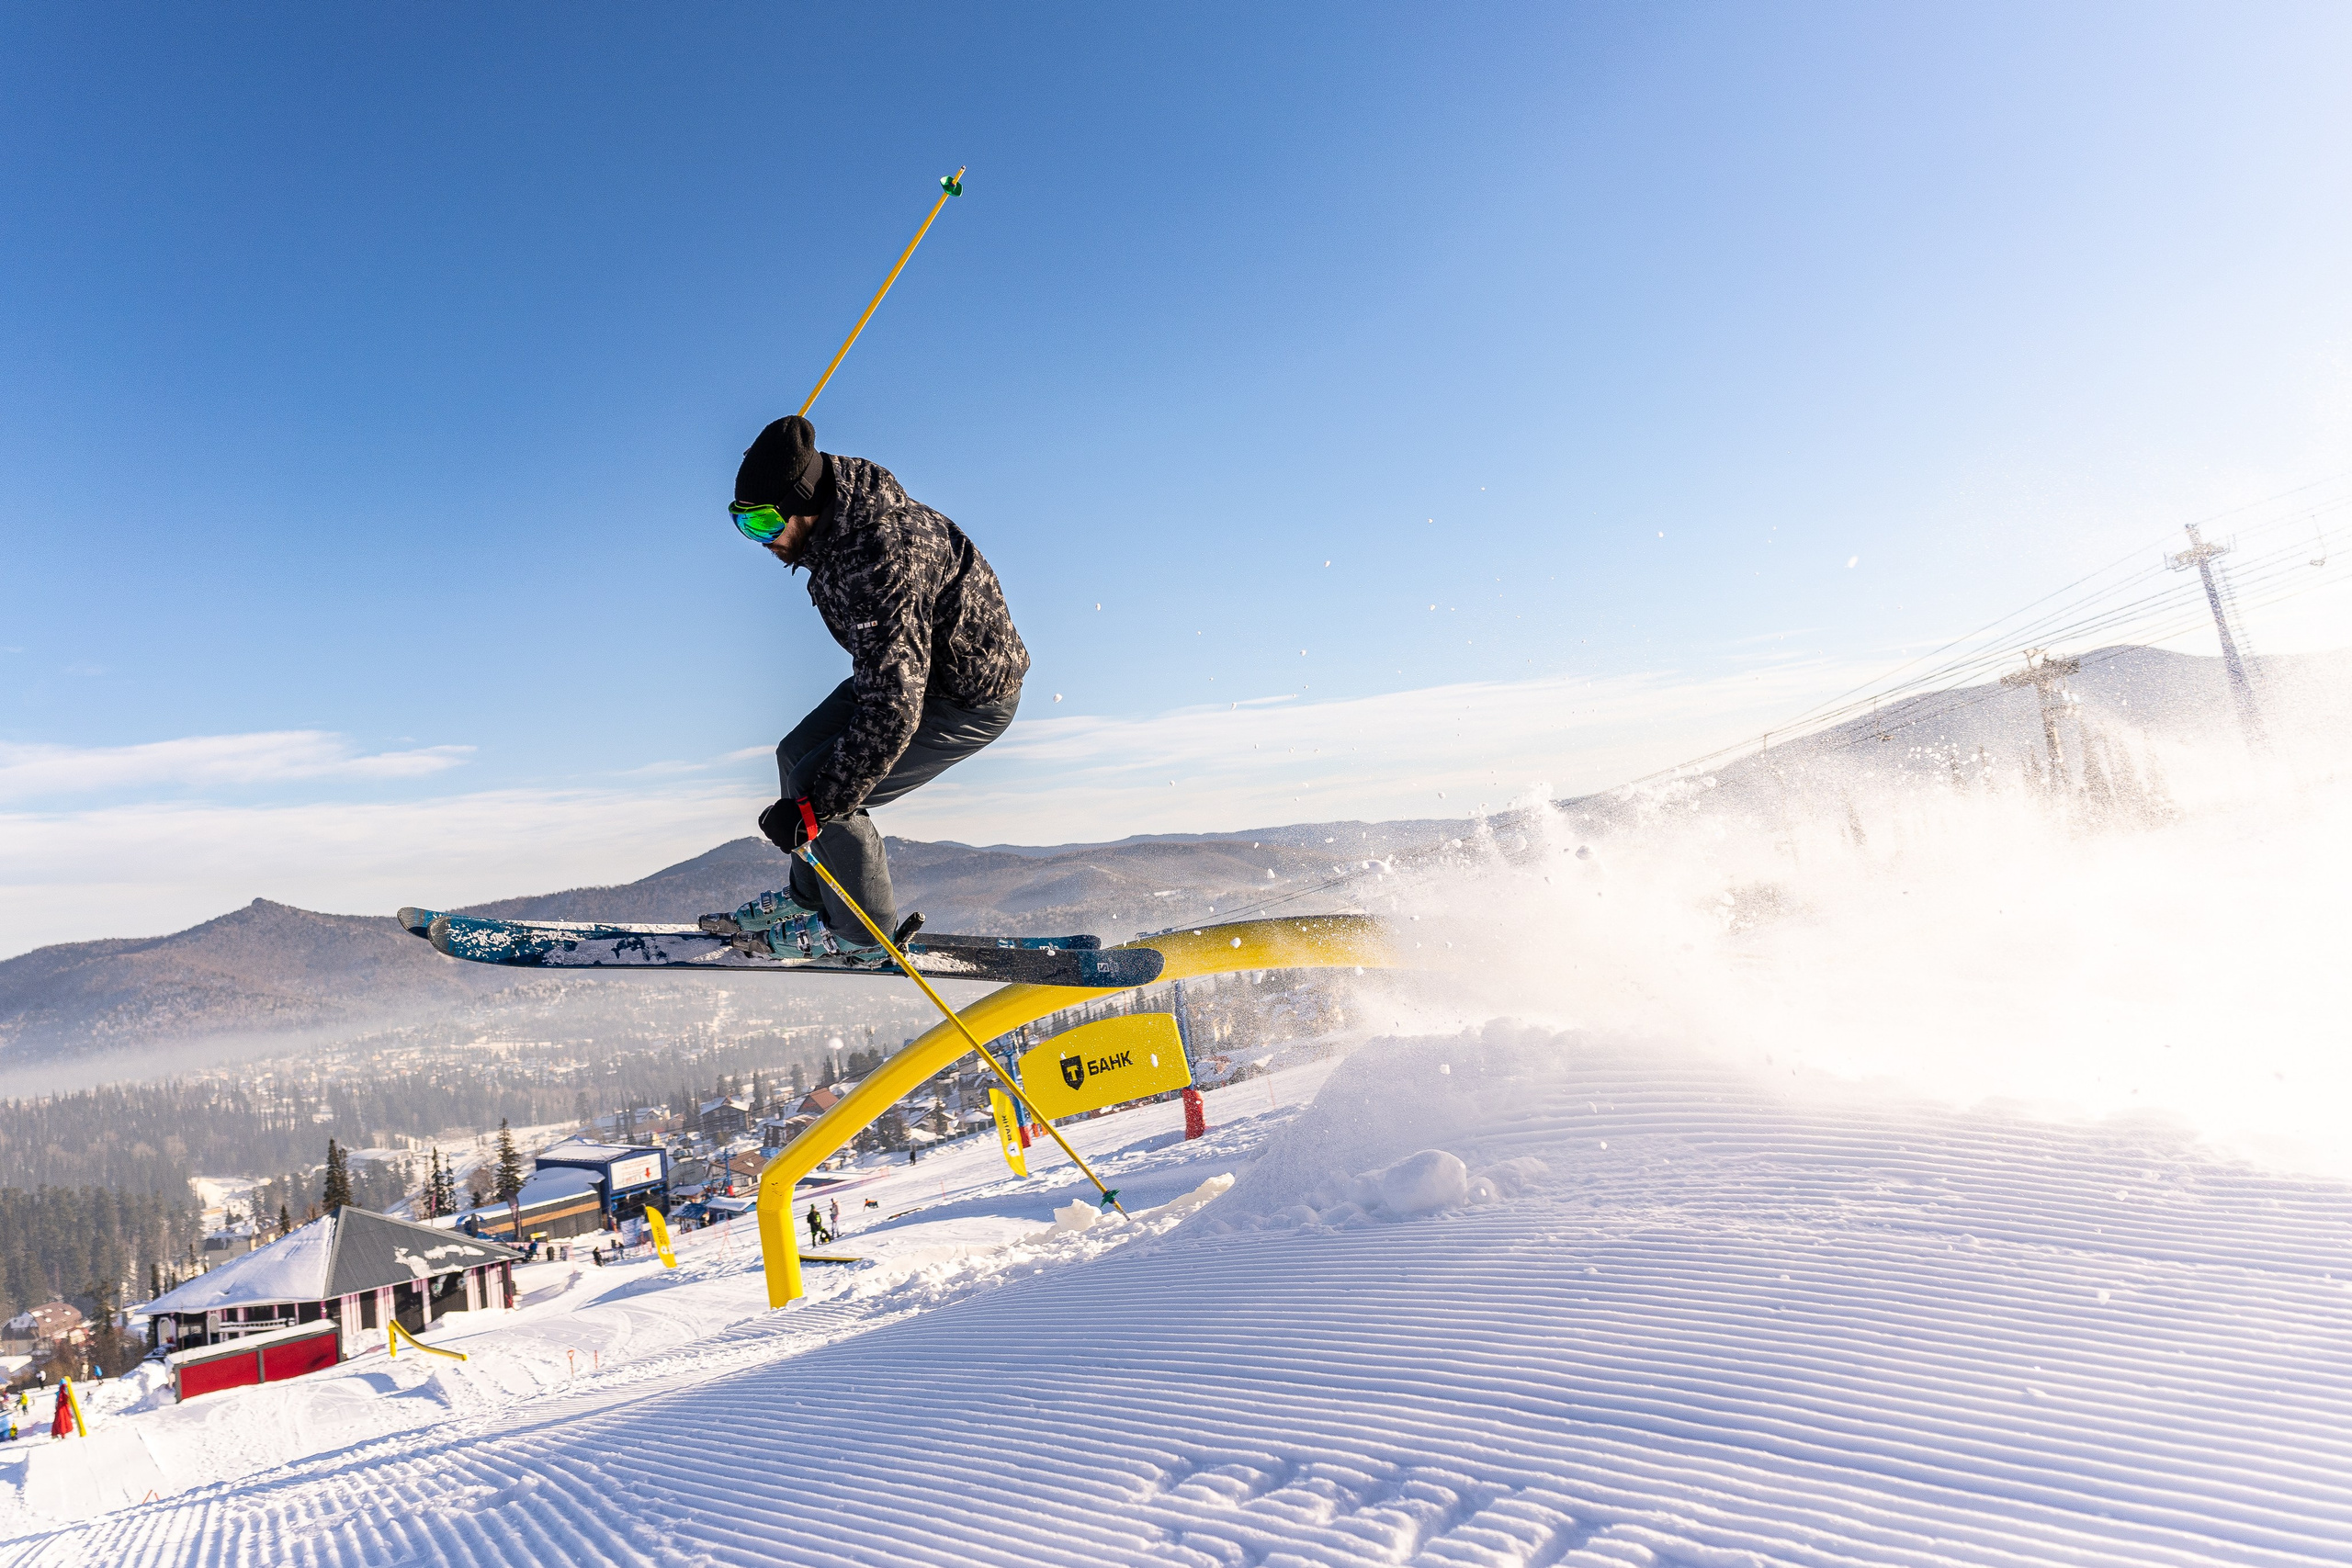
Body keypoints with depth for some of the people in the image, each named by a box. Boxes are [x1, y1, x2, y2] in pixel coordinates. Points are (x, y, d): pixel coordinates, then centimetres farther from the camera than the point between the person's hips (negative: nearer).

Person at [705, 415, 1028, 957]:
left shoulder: (879, 559, -37)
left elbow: (893, 710, -38)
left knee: (816, 785, -14)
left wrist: (814, 804, -35)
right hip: (911, 664, 10)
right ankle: (809, 898, 28)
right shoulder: (835, 513, -10)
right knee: (797, 756, 9)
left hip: (971, 698, -9)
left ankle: (863, 935, 6)